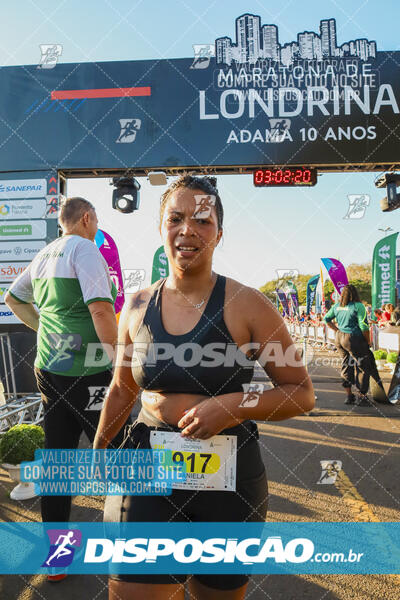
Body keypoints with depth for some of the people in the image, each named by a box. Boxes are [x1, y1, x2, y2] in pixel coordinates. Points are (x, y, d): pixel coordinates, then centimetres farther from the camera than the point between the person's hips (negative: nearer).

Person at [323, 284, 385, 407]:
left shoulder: (337, 306, 7)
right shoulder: (358, 306, -12)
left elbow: (326, 319, 16)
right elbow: (364, 326, -14)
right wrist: (368, 341, -3)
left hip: (339, 339, 7)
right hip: (353, 339, -7)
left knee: (346, 365, 15)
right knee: (363, 367, 7)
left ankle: (349, 396, 21)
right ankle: (361, 397, 10)